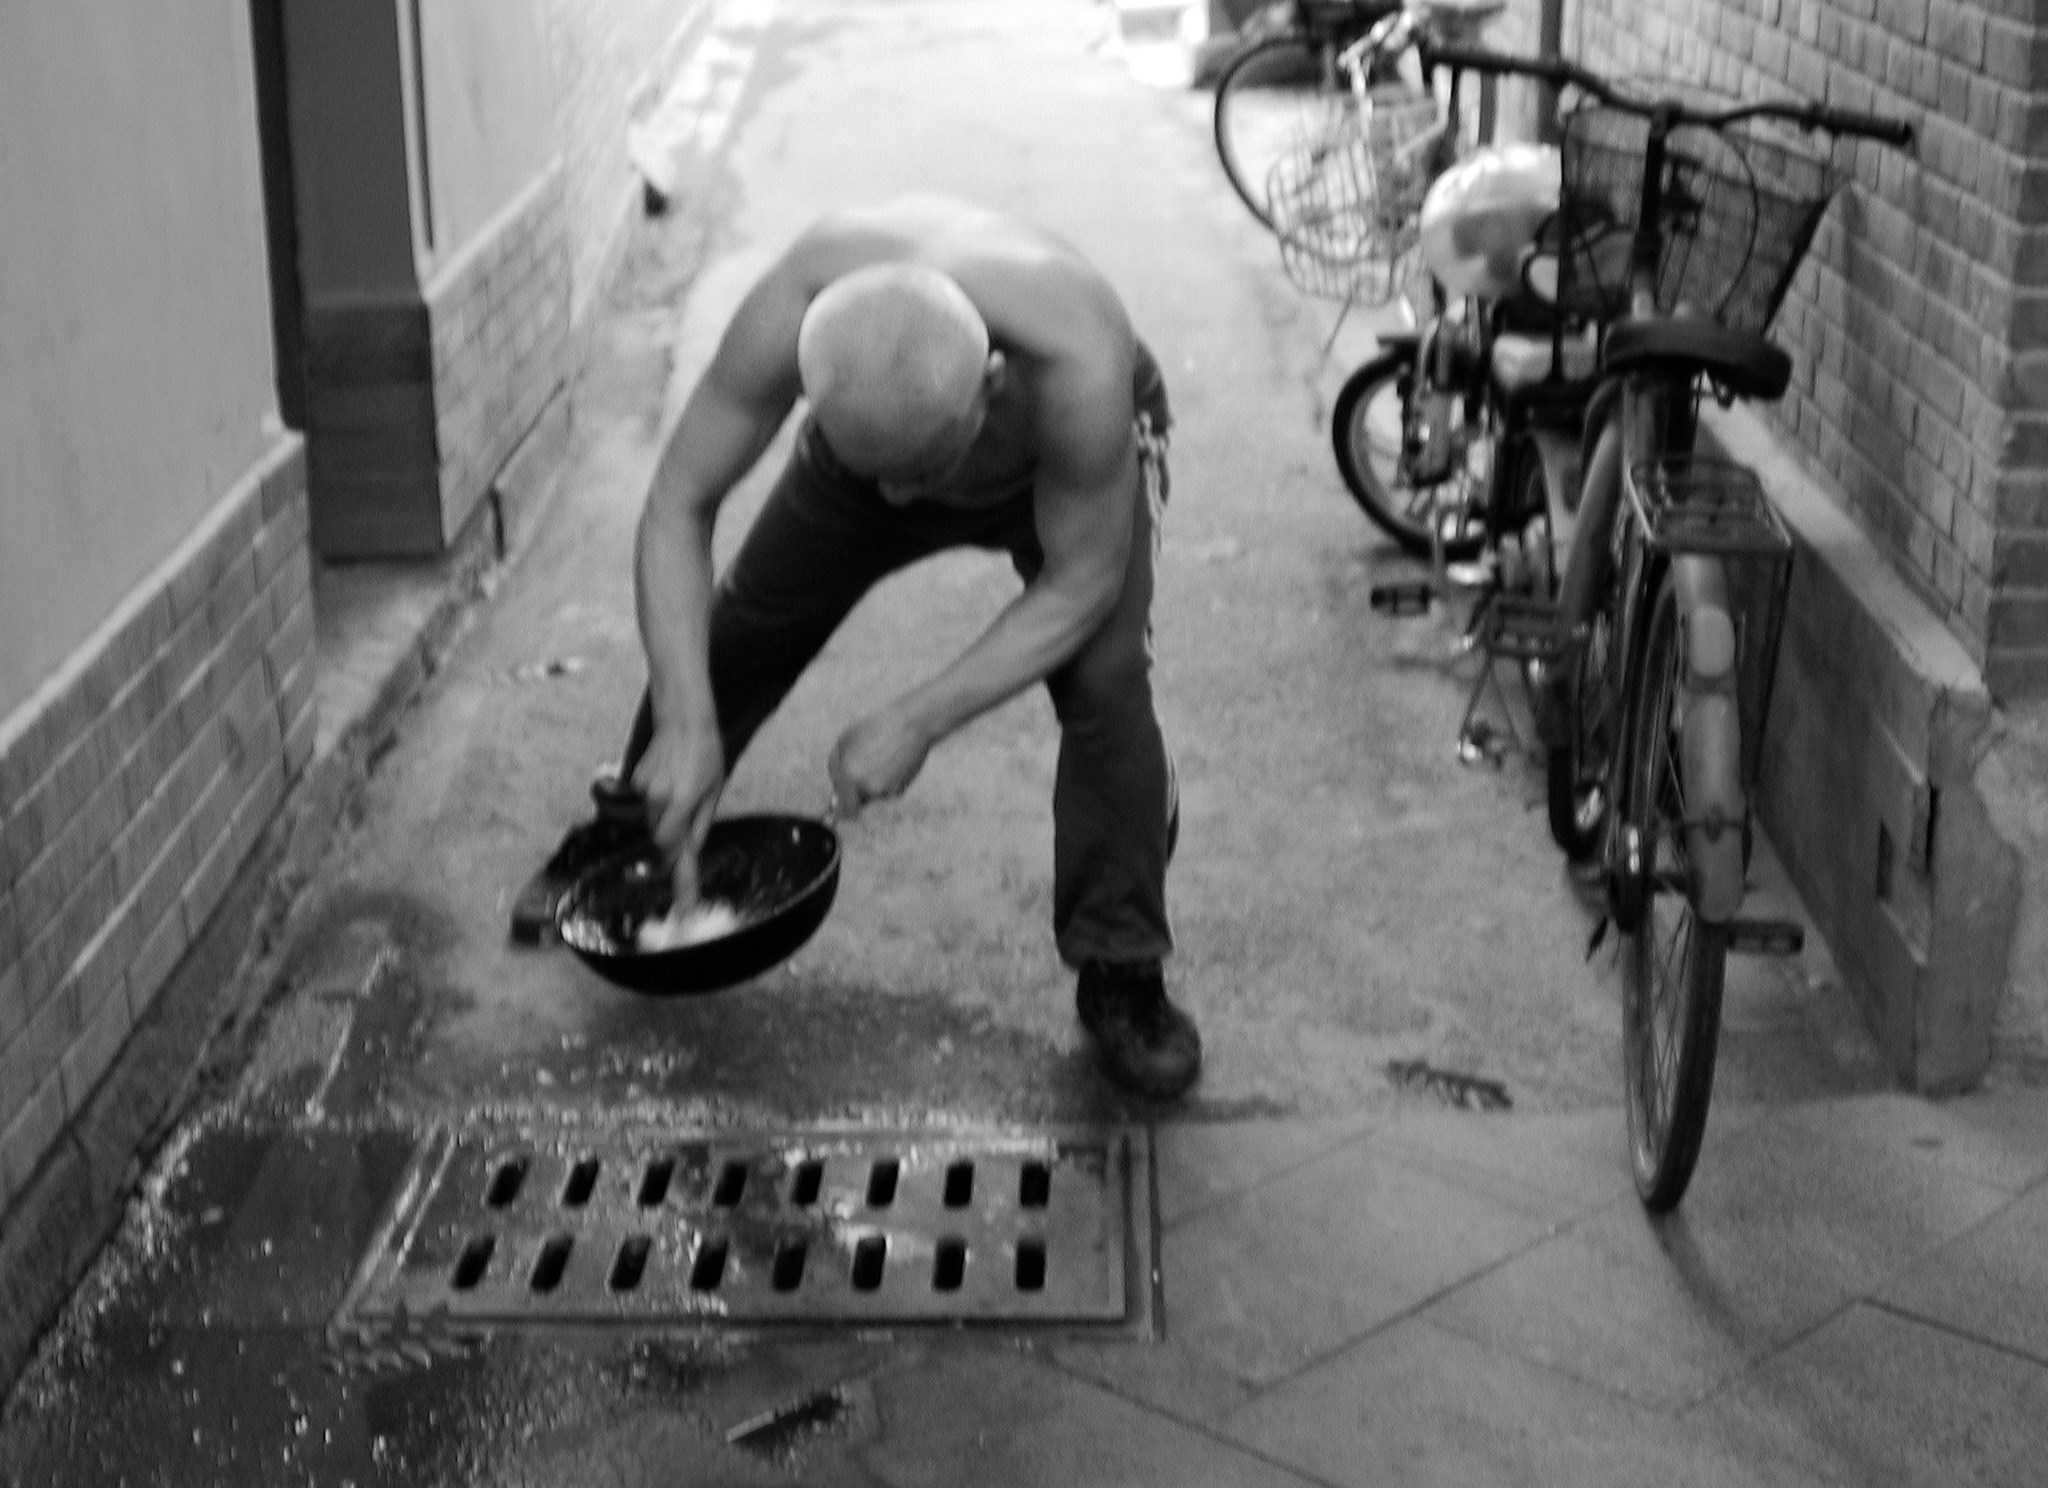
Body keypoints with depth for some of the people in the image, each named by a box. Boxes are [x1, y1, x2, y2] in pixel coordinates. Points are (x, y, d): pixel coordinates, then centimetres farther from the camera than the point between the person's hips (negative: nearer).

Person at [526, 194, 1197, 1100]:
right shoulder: (793, 310, -41)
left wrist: (919, 721, -37)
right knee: (724, 641, 5)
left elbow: (1078, 585, -32)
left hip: (1073, 455, -2)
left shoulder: (1076, 359, -47)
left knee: (1105, 682, -24)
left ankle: (1121, 976, -5)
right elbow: (678, 506, -30)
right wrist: (685, 721, -38)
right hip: (874, 420, 3)